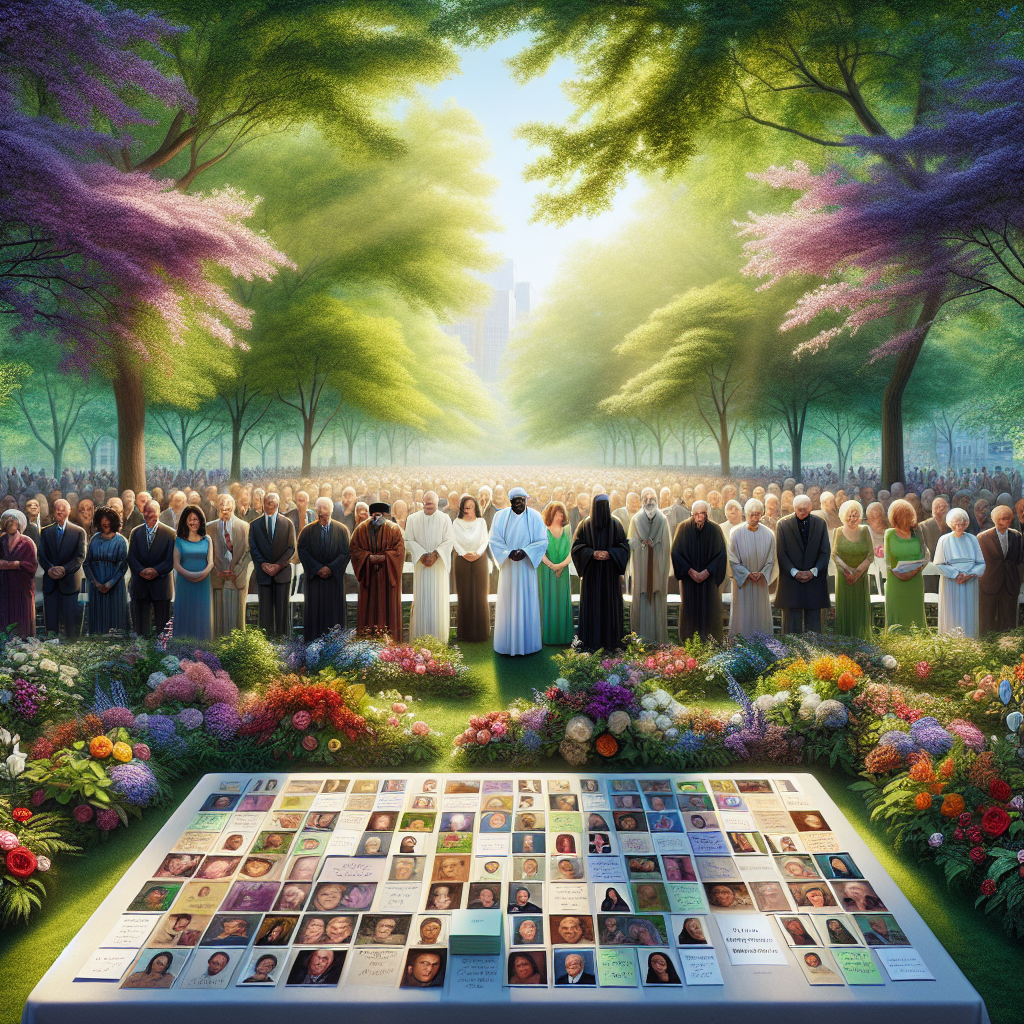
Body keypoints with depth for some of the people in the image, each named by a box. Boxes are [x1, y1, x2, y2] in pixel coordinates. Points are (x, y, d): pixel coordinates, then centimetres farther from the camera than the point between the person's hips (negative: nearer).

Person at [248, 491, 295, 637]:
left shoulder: (287, 523, 6)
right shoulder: (255, 524, 10)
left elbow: (291, 548, 2)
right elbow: (253, 548, 5)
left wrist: (278, 565, -10)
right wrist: (263, 564, -10)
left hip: (282, 571, -1)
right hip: (263, 572, 1)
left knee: (282, 606, 0)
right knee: (265, 607, 0)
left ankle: (282, 635, 6)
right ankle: (266, 636, 5)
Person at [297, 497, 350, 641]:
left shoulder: (341, 530, 4)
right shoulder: (308, 530, 4)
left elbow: (345, 553, -2)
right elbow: (303, 551, -2)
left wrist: (331, 568, -13)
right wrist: (317, 568, -12)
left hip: (335, 576, 0)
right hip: (314, 576, 0)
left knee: (335, 608, 1)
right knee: (314, 608, 0)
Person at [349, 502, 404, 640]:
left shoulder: (394, 529, -1)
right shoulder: (361, 529, 2)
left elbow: (399, 550, -3)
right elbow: (353, 548, 3)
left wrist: (384, 557, -16)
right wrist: (369, 557, -11)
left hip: (388, 575, -1)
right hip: (369, 575, 1)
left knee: (388, 605, 0)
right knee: (368, 605, 1)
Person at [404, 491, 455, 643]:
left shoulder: (445, 519, 1)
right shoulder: (413, 519, 4)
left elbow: (449, 540, -4)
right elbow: (409, 540, 0)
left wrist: (435, 554, -16)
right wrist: (422, 555, -13)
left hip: (439, 564, 0)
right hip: (421, 564, 1)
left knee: (438, 598, 0)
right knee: (421, 598, 1)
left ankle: (439, 635, 7)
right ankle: (419, 635, 8)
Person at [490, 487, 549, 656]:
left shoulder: (534, 516, -1)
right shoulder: (501, 516, 1)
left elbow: (543, 541, -3)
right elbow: (494, 539, -1)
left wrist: (525, 551, -17)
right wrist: (508, 553, -16)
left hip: (527, 567, -1)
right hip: (508, 567, 1)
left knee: (527, 603, 3)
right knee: (508, 603, 4)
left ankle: (527, 642, 13)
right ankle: (507, 642, 13)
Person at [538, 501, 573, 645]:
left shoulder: (566, 532, 10)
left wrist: (562, 564, -13)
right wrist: (551, 565, -15)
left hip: (563, 572, 3)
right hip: (547, 572, -2)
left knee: (563, 602, 2)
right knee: (548, 602, -2)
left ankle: (563, 636, 7)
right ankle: (549, 636, 4)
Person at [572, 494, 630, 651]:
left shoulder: (616, 524, 3)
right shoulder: (584, 524, 1)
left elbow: (625, 546, 1)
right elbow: (576, 547, -2)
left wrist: (610, 554, -16)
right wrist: (592, 554, -18)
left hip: (611, 573, 1)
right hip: (591, 573, -1)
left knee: (611, 604, 2)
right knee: (591, 605, 0)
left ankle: (611, 641, 11)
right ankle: (590, 640, 8)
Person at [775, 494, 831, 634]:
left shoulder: (820, 523, 6)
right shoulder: (783, 524, 1)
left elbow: (826, 551, 5)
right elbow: (780, 552, -1)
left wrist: (814, 571, -8)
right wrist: (794, 572, -11)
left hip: (814, 578, 1)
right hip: (791, 578, -1)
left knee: (813, 619, 4)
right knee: (792, 619, 0)